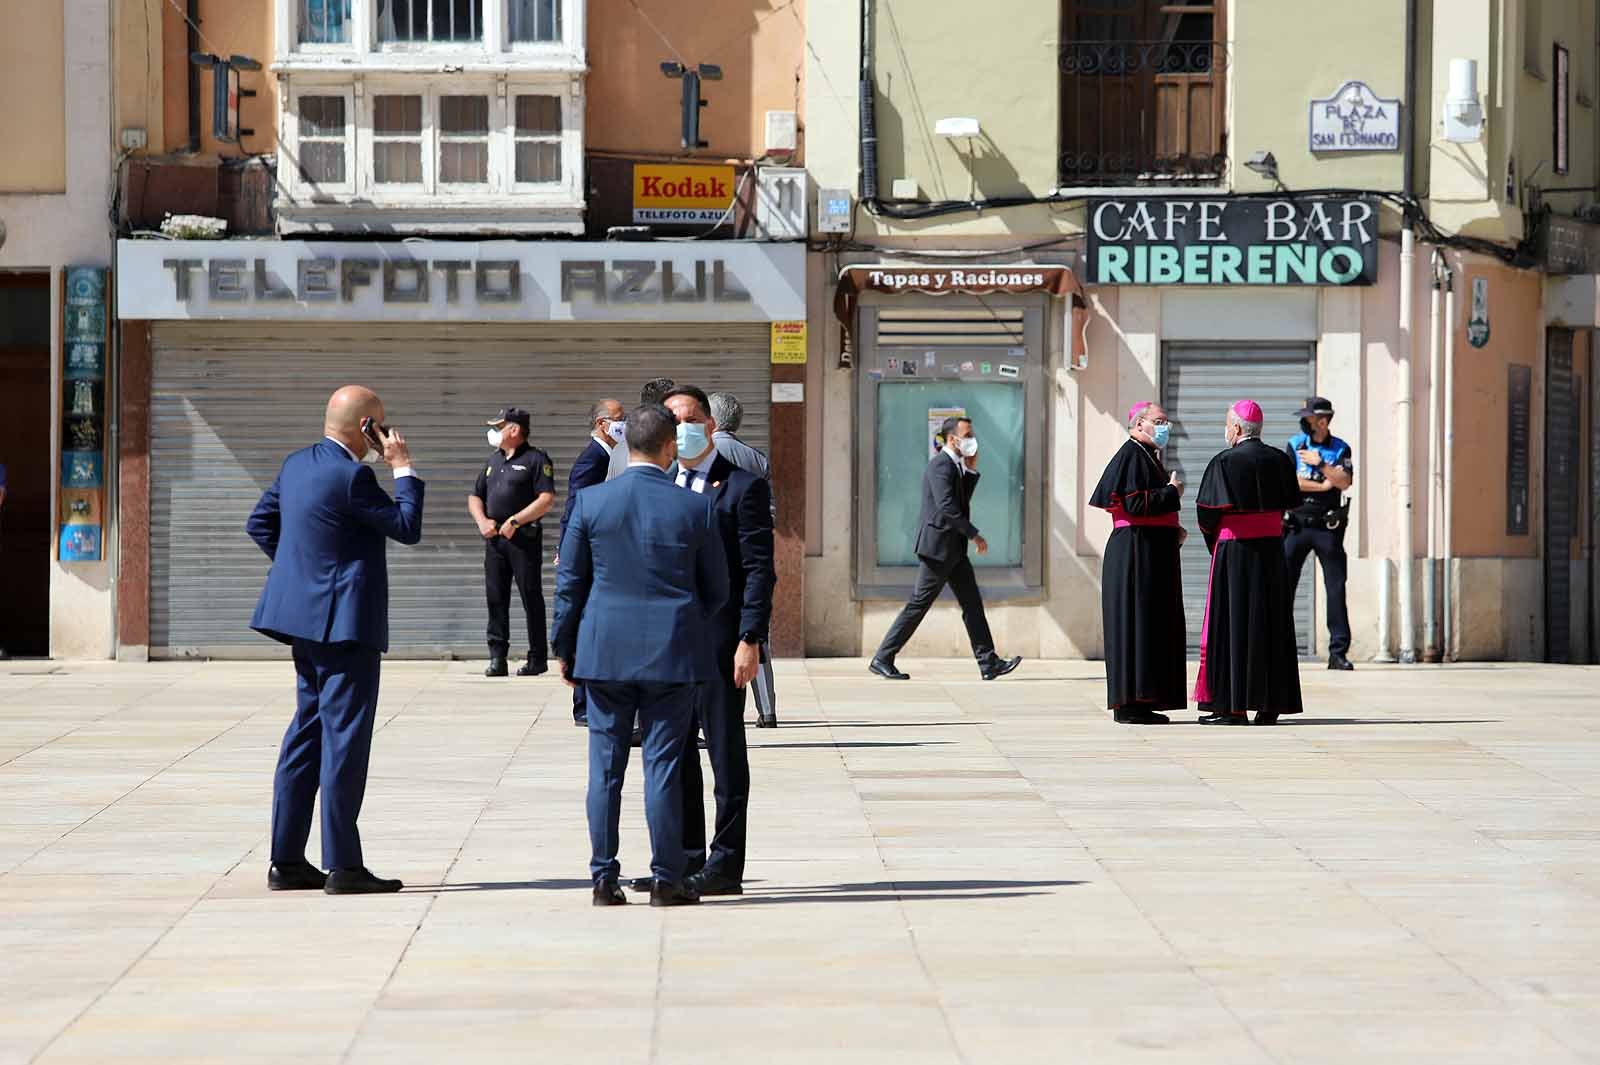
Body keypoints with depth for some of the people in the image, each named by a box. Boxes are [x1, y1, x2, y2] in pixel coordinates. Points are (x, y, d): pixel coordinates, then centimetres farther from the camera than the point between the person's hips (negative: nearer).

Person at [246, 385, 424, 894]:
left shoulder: (297, 464, 10)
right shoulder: (351, 476, -18)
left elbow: (259, 522, 19)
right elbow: (408, 528, -12)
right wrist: (403, 467, -5)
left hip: (307, 620, 9)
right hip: (345, 621, -9)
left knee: (308, 732, 13)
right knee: (344, 737, -6)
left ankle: (286, 861, 15)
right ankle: (343, 866, -5)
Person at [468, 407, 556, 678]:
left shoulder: (536, 459, -4)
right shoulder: (495, 460, 19)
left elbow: (547, 500, -13)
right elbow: (475, 497, 23)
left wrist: (515, 521, -16)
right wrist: (482, 521, 3)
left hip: (524, 538, -7)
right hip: (495, 539, 7)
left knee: (531, 598, -3)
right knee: (495, 597, 2)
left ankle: (537, 658, 2)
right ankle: (497, 658, 3)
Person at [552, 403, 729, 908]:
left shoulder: (591, 501, -3)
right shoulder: (695, 507, -4)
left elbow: (569, 583, 2)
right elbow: (717, 589, 5)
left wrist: (565, 648, 13)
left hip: (605, 652, 1)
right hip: (672, 653, -1)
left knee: (605, 767, 6)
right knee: (664, 766, 3)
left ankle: (604, 879, 8)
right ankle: (666, 880, 5)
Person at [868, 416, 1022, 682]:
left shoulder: (955, 465, 15)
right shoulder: (940, 465, -16)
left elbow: (962, 500, 18)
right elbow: (947, 507, -25)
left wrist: (971, 470, 8)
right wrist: (974, 534, -20)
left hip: (954, 549, 10)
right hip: (938, 547, -10)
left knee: (973, 603, 5)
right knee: (918, 605, -5)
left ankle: (989, 663, 5)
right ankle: (882, 659, 2)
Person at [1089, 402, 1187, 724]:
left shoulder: (1148, 456, 20)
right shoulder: (1131, 456, -12)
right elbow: (1134, 504, -23)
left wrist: (1173, 530, 11)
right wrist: (1171, 493, -11)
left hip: (1154, 553, 10)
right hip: (1136, 552, -10)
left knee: (1153, 624, 10)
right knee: (1137, 622, -10)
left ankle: (1142, 702, 13)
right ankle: (1129, 705, -9)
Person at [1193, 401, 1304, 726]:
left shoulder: (1225, 462, -12)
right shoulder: (1280, 460, 4)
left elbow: (1210, 511, -12)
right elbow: (1290, 502, 10)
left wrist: (1212, 539, 7)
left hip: (1235, 550, -5)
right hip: (1273, 549, 5)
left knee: (1233, 622, -1)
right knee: (1272, 624, 9)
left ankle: (1235, 706, -4)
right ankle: (1270, 704, 9)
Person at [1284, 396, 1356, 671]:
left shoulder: (1340, 449, 5)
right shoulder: (1295, 445, 6)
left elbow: (1345, 482, -10)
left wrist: (1321, 464, -16)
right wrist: (1324, 485, -8)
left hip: (1328, 526, 0)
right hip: (1297, 523, 0)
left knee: (1336, 588, -1)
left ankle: (1338, 651, 2)